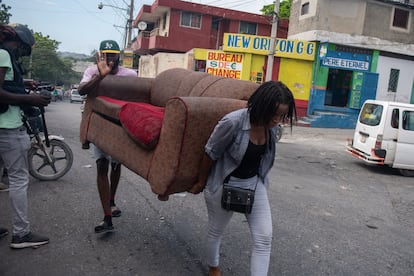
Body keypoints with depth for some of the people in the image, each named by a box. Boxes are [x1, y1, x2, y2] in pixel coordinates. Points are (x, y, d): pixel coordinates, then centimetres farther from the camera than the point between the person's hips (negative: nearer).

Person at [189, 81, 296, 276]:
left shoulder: (272, 126, -10)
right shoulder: (233, 122, -29)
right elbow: (210, 154, -16)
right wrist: (201, 183, -4)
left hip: (255, 184, 5)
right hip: (225, 184, -5)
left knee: (264, 237, -2)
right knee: (216, 231, 18)